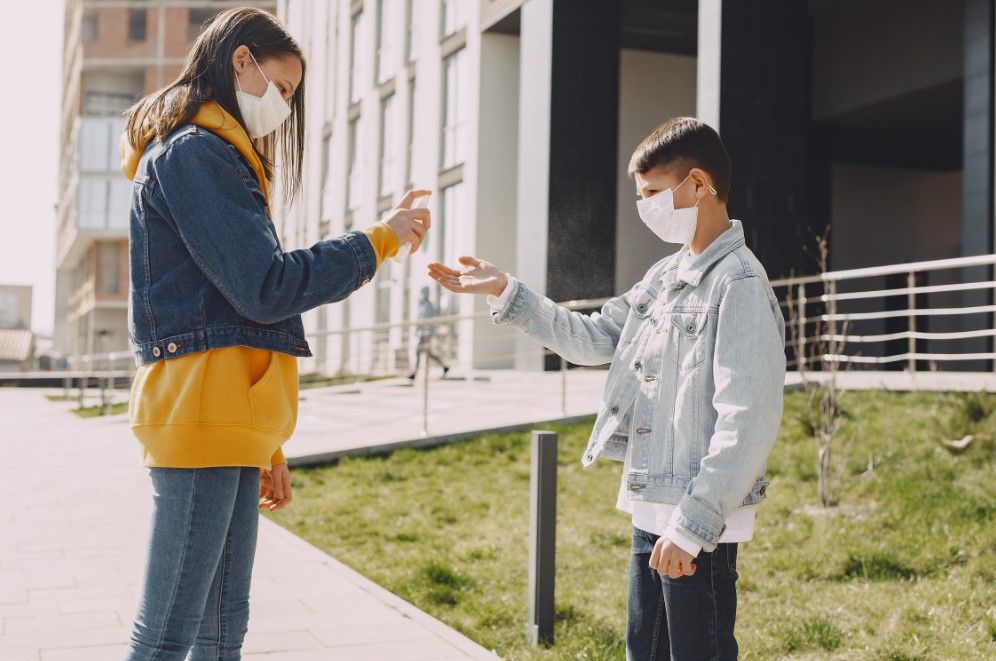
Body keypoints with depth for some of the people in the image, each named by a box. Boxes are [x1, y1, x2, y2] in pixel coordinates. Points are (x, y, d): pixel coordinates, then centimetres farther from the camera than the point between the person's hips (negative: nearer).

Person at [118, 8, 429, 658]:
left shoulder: (215, 157, 25)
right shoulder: (193, 152, -7)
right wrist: (379, 240, -3)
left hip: (228, 422, 10)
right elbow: (265, 287, -15)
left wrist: (264, 442, 22)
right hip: (200, 419, -10)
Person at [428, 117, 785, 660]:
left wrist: (691, 526, -22)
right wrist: (503, 291, 10)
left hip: (698, 522, -9)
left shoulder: (740, 284, -15)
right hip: (650, 510, 9)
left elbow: (747, 422, -21)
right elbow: (592, 339, 17)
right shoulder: (665, 275, 12)